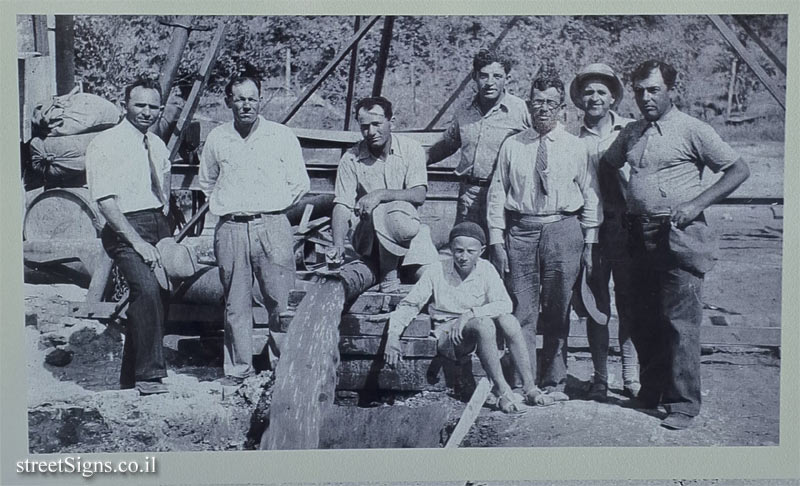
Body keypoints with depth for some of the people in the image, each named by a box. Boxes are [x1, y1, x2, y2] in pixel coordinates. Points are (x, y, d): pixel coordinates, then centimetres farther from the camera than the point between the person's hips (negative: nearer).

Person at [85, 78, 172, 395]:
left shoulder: (157, 146, 15)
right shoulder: (104, 145, -6)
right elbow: (106, 202, -13)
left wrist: (166, 233, 11)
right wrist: (138, 241, -18)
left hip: (159, 226, 7)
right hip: (125, 229, -7)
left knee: (158, 297, 7)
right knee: (146, 290, -26)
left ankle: (132, 375, 22)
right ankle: (148, 375, -19)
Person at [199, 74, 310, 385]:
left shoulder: (282, 136, 6)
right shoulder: (216, 139, 11)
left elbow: (299, 184, 9)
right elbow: (207, 183, 25)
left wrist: (272, 206, 6)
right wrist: (229, 206, 14)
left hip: (272, 226, -2)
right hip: (231, 230, 2)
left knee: (281, 301, -4)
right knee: (236, 304, 6)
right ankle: (238, 369, 17)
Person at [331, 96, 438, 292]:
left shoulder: (411, 148, -3)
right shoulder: (351, 159, -3)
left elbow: (419, 195, -14)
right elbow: (342, 206, -10)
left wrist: (381, 194, -29)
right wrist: (338, 245, -27)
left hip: (409, 226, 2)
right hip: (368, 235, -1)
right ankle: (388, 271, -14)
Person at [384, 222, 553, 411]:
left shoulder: (485, 269, -2)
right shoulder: (436, 271, -6)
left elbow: (505, 304, -15)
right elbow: (408, 305, -3)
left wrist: (469, 314, -28)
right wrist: (392, 336, -17)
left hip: (479, 333, 3)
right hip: (446, 336, -3)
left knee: (507, 319, -27)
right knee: (483, 323, -33)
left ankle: (529, 387, -25)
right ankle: (501, 390, -29)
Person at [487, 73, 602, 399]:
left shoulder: (576, 148, 7)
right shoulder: (512, 146, 8)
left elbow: (591, 197, 7)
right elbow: (497, 195, 6)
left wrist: (589, 243, 1)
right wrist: (497, 241, 0)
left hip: (563, 229, 0)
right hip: (521, 230, 0)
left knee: (557, 312, 7)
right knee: (522, 311, 0)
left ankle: (554, 384, 19)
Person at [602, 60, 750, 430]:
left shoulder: (691, 130, -2)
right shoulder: (630, 134, 15)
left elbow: (739, 170, -3)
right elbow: (604, 166, 27)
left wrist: (696, 204, -12)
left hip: (679, 235, -6)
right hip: (639, 234, 6)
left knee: (680, 322, -5)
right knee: (643, 320, 10)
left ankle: (683, 404, 3)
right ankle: (651, 392, 25)